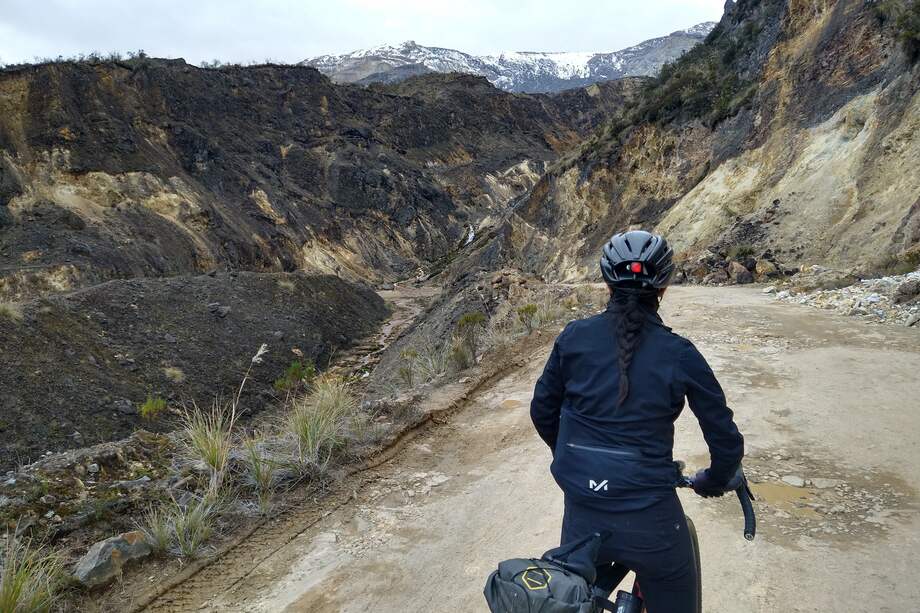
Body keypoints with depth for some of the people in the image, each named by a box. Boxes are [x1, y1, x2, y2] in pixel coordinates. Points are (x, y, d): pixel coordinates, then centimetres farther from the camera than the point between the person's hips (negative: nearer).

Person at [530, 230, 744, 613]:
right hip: (650, 521, -2)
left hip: (582, 514, 2)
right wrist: (713, 481, 19)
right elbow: (726, 440, -2)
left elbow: (543, 412, 7)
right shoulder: (679, 354, -9)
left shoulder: (574, 337, -4)